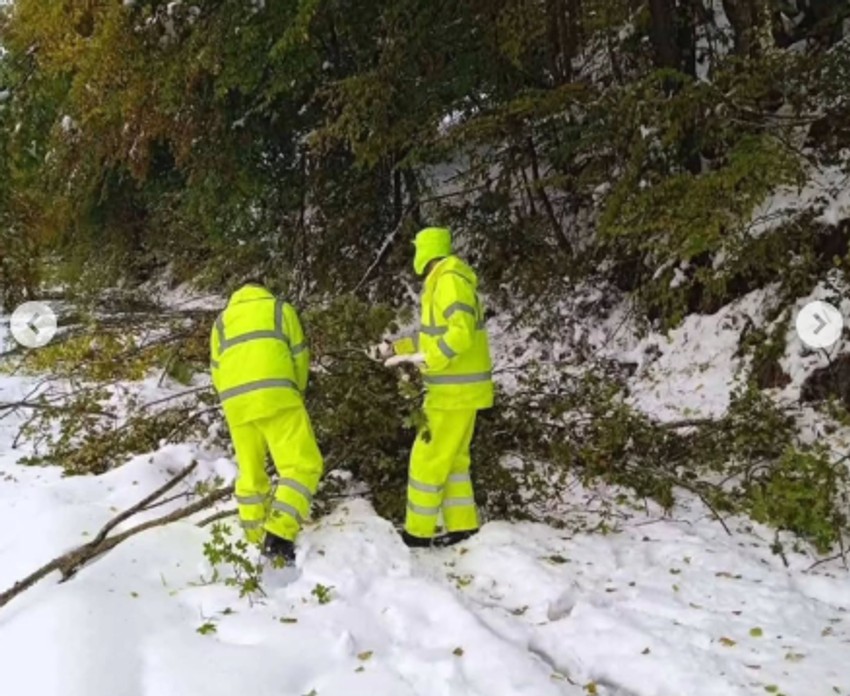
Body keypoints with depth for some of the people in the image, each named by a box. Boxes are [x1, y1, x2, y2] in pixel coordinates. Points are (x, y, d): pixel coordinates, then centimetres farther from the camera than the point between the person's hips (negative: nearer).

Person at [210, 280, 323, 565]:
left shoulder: (222, 320, 28)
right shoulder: (279, 308, 19)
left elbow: (217, 371, 22)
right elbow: (299, 356, 12)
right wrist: (296, 393, 25)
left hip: (234, 402, 5)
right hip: (274, 396, -5)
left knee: (250, 471, 16)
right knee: (303, 465, -5)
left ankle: (256, 541, 17)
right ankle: (278, 536, -19)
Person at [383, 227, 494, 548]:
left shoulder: (450, 281, -17)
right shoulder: (444, 281, 15)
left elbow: (461, 334, -28)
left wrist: (425, 359, -26)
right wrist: (402, 347, 22)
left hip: (456, 388, -10)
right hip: (457, 387, 10)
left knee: (429, 459, -3)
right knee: (452, 458, 14)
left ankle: (418, 532, 6)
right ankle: (463, 526, 20)